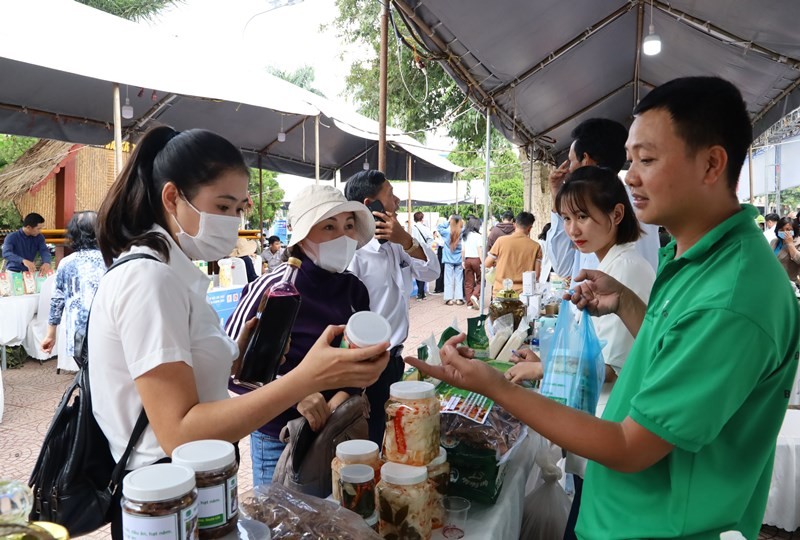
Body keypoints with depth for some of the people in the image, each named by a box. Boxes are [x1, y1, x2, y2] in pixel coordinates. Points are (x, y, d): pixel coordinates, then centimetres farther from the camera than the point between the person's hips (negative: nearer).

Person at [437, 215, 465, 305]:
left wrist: (448, 222, 5)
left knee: (449, 279, 5)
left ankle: (449, 299, 5)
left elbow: (439, 227, 8)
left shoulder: (447, 232, -7)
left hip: (449, 259, 0)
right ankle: (459, 299, 9)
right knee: (459, 279, 8)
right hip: (459, 259, 0)